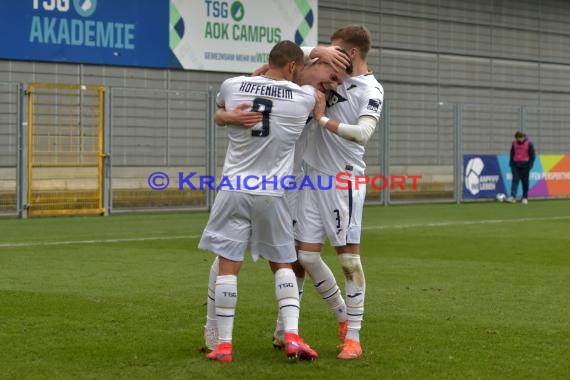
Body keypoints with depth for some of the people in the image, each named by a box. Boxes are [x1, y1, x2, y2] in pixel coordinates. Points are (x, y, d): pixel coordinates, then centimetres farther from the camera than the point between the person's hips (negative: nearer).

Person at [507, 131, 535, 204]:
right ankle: (513, 197, -17)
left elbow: (532, 155, -2)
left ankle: (525, 198, 12)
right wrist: (511, 163, 8)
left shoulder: (529, 144, -4)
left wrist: (530, 165, -9)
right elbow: (512, 154, 15)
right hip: (515, 165, 2)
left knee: (525, 182, 3)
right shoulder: (514, 143, 6)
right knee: (515, 180, -8)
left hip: (525, 165, -2)